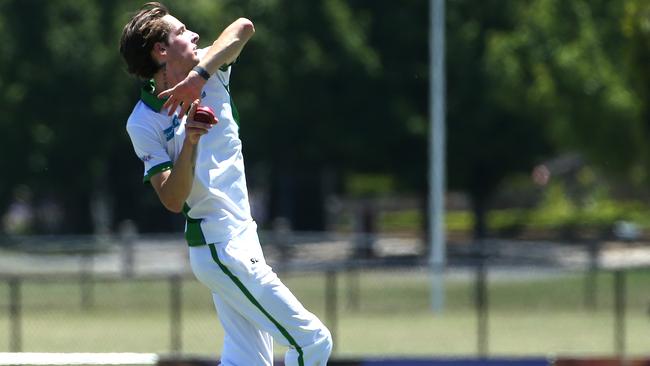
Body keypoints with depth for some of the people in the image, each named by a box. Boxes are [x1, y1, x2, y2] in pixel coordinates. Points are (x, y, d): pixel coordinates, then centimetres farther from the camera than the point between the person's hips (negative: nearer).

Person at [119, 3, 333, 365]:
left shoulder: (208, 72, 4)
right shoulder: (144, 123, -11)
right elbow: (173, 200, -17)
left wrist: (199, 75, -29)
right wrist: (189, 142, -28)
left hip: (241, 238, 8)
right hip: (224, 249, -7)